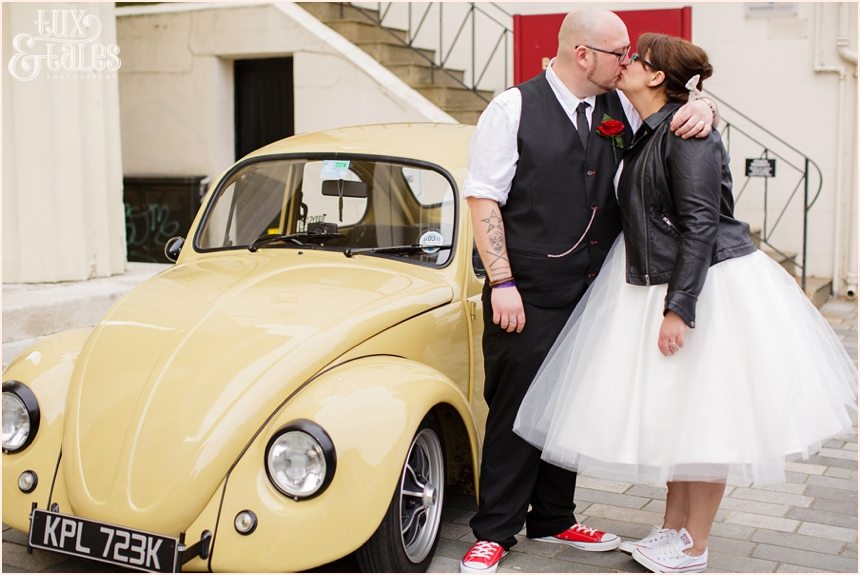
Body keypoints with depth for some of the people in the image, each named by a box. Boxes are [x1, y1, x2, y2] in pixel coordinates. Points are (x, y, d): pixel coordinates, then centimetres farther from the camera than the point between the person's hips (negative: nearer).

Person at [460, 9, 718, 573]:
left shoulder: (620, 109, 9)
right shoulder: (514, 108, -5)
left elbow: (678, 114, 19)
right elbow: (483, 199, -8)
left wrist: (702, 110, -6)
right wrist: (502, 283, -15)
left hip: (595, 294, 6)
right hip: (527, 297, -5)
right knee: (517, 410, 0)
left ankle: (553, 519, 30)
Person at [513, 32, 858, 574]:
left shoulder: (686, 131, -16)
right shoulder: (646, 136, 12)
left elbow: (700, 224, -22)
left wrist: (679, 309, -25)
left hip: (710, 283, -9)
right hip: (664, 283, 10)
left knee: (704, 416, 1)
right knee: (677, 414, 15)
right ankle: (673, 528, 28)